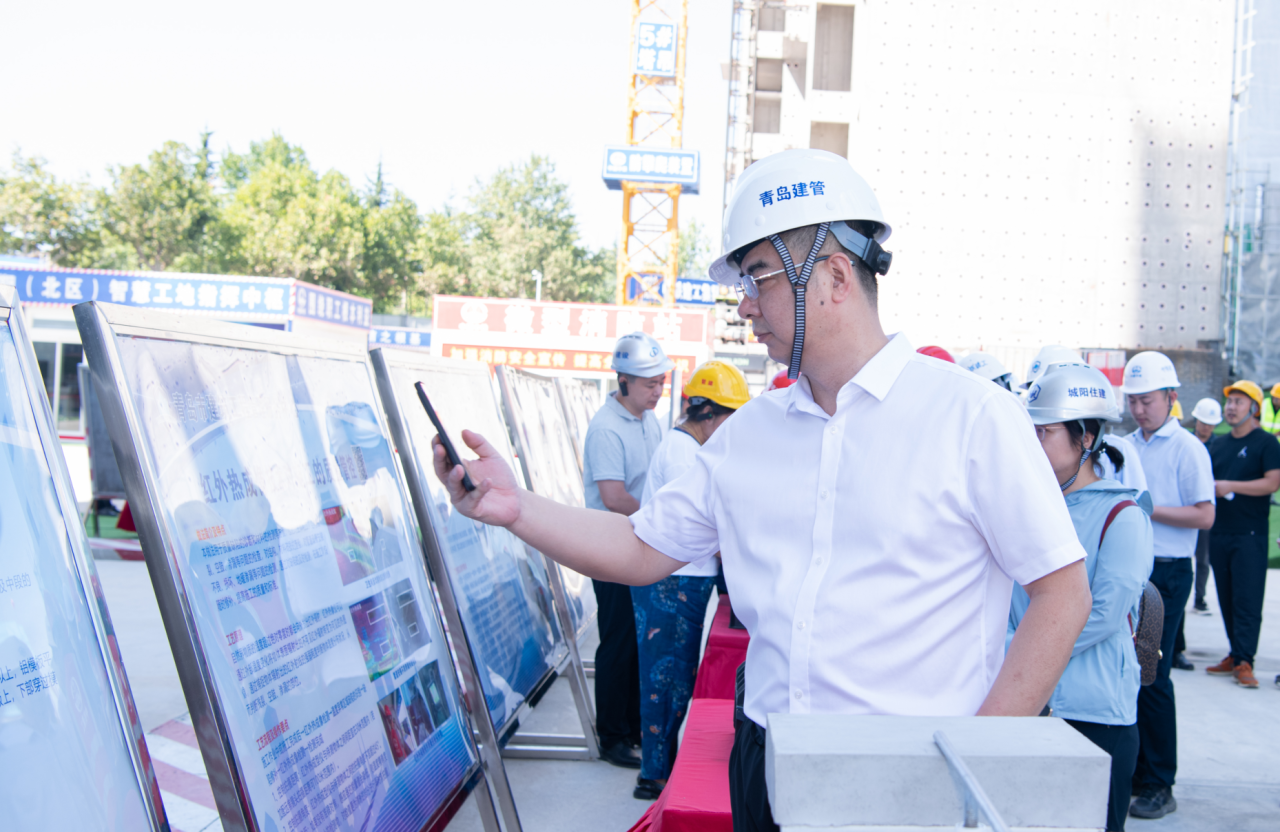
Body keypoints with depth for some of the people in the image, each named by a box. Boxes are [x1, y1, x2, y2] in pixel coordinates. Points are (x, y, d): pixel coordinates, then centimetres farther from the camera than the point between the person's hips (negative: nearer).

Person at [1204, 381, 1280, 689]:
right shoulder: (1218, 445, 15)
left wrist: (1230, 486, -17)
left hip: (1250, 533, -6)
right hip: (1219, 533, 6)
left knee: (1247, 599, -8)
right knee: (1226, 598, 8)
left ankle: (1244, 662, -8)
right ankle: (1236, 655, 15)